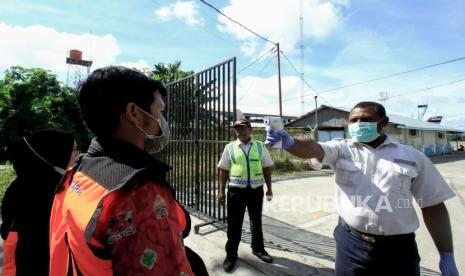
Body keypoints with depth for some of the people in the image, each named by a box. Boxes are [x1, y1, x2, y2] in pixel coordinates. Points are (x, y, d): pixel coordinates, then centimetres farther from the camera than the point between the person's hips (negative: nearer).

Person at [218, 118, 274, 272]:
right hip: (236, 190, -1)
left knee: (256, 221, 20)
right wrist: (221, 191, -4)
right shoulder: (229, 148, -2)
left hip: (256, 190, 2)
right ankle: (231, 254, 29)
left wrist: (269, 189, 7)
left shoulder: (260, 147, 1)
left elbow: (266, 169, 6)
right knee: (234, 223, 9)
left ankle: (258, 248, 43)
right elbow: (224, 170, 0)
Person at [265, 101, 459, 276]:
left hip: (399, 248, 1)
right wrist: (289, 142, -44)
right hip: (350, 243, 0)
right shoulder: (341, 149, -3)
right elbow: (313, 149, -24)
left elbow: (433, 206, 4)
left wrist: (447, 255, 3)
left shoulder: (412, 156, 0)